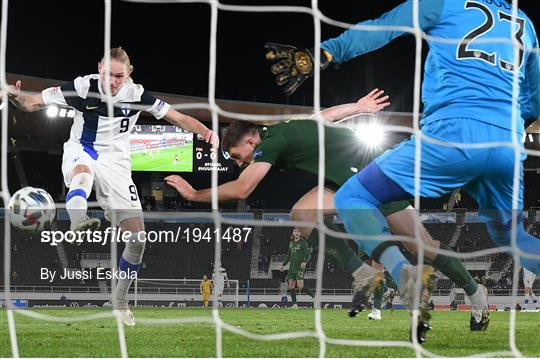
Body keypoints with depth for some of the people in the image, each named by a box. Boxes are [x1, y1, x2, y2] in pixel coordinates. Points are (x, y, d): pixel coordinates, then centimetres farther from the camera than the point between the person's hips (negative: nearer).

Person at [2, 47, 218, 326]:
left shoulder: (136, 95, -8)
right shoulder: (82, 87, -14)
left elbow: (179, 118, -3)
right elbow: (31, 103, -10)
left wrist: (206, 132, -22)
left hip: (116, 163, 3)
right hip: (81, 153, -3)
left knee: (138, 238, -4)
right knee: (83, 171, -44)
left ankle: (119, 299, 16)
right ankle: (77, 222, -73)